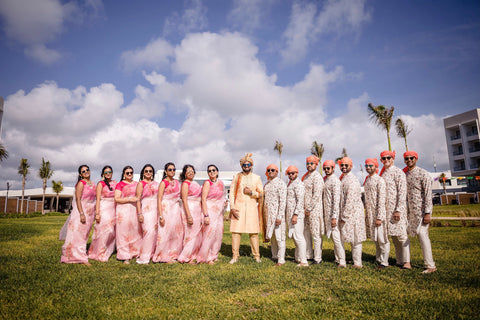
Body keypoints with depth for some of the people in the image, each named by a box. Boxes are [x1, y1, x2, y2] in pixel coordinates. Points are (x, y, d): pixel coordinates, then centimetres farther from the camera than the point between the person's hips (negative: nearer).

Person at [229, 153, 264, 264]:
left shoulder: (256, 178, 10)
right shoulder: (237, 177, 9)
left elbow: (261, 193, 8)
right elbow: (232, 193, 5)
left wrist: (251, 192, -10)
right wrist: (232, 208, -5)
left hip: (252, 207, 0)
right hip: (238, 207, 0)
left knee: (253, 232, 0)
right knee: (236, 231, -2)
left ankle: (256, 256, 12)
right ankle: (235, 256, 8)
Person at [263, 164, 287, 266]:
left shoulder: (280, 183, -8)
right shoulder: (266, 184, 15)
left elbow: (283, 201, -14)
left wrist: (279, 216, -19)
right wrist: (264, 214, 15)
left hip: (277, 213, -7)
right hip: (268, 213, 7)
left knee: (279, 236, -4)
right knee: (271, 235, 13)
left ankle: (281, 259, 4)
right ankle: (274, 255, 26)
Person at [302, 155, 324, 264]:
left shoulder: (317, 177, -11)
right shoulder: (306, 176, 15)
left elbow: (317, 195, -17)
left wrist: (309, 209, -16)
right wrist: (304, 208, 13)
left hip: (314, 209, -8)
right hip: (306, 209, 8)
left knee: (316, 234, -2)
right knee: (306, 232, 14)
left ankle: (317, 258, 7)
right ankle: (308, 254, 27)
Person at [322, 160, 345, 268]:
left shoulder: (335, 180, -12)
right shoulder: (325, 180, 16)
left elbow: (336, 199, -18)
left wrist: (334, 217, -22)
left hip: (333, 212, -9)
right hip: (326, 213, 9)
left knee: (336, 236, -7)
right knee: (332, 236, 13)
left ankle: (342, 261, -2)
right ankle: (337, 258, 22)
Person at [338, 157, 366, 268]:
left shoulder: (351, 180, -14)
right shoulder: (343, 179, 16)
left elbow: (350, 200, -20)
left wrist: (344, 217, -19)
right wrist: (343, 216, 18)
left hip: (353, 213, -9)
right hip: (346, 213, 9)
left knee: (355, 239, -2)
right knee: (354, 239, 13)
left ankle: (357, 263, 7)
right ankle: (357, 262, 20)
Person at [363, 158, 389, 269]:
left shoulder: (380, 180, -9)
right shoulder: (367, 180, 13)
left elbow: (382, 200, -14)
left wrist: (379, 217, -18)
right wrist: (366, 215, 15)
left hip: (378, 213, -7)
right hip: (369, 214, 7)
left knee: (382, 239, 0)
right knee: (375, 238, 14)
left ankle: (384, 262, 9)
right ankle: (379, 259, 24)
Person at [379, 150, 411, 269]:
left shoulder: (398, 172, -5)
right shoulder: (382, 174, 17)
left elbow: (402, 192, -11)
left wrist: (398, 210, -18)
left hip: (397, 208, -7)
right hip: (386, 209, 7)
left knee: (401, 235, -5)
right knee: (393, 236, 10)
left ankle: (406, 262, 2)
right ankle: (399, 261, 18)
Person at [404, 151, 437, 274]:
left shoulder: (423, 174, -8)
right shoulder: (405, 175, 13)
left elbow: (428, 194, -13)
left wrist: (427, 213, -18)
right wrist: (405, 209, 15)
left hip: (422, 209, -7)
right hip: (412, 210, 7)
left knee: (422, 233, -11)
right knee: (421, 235, 8)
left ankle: (430, 265, -4)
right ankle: (430, 263, 16)